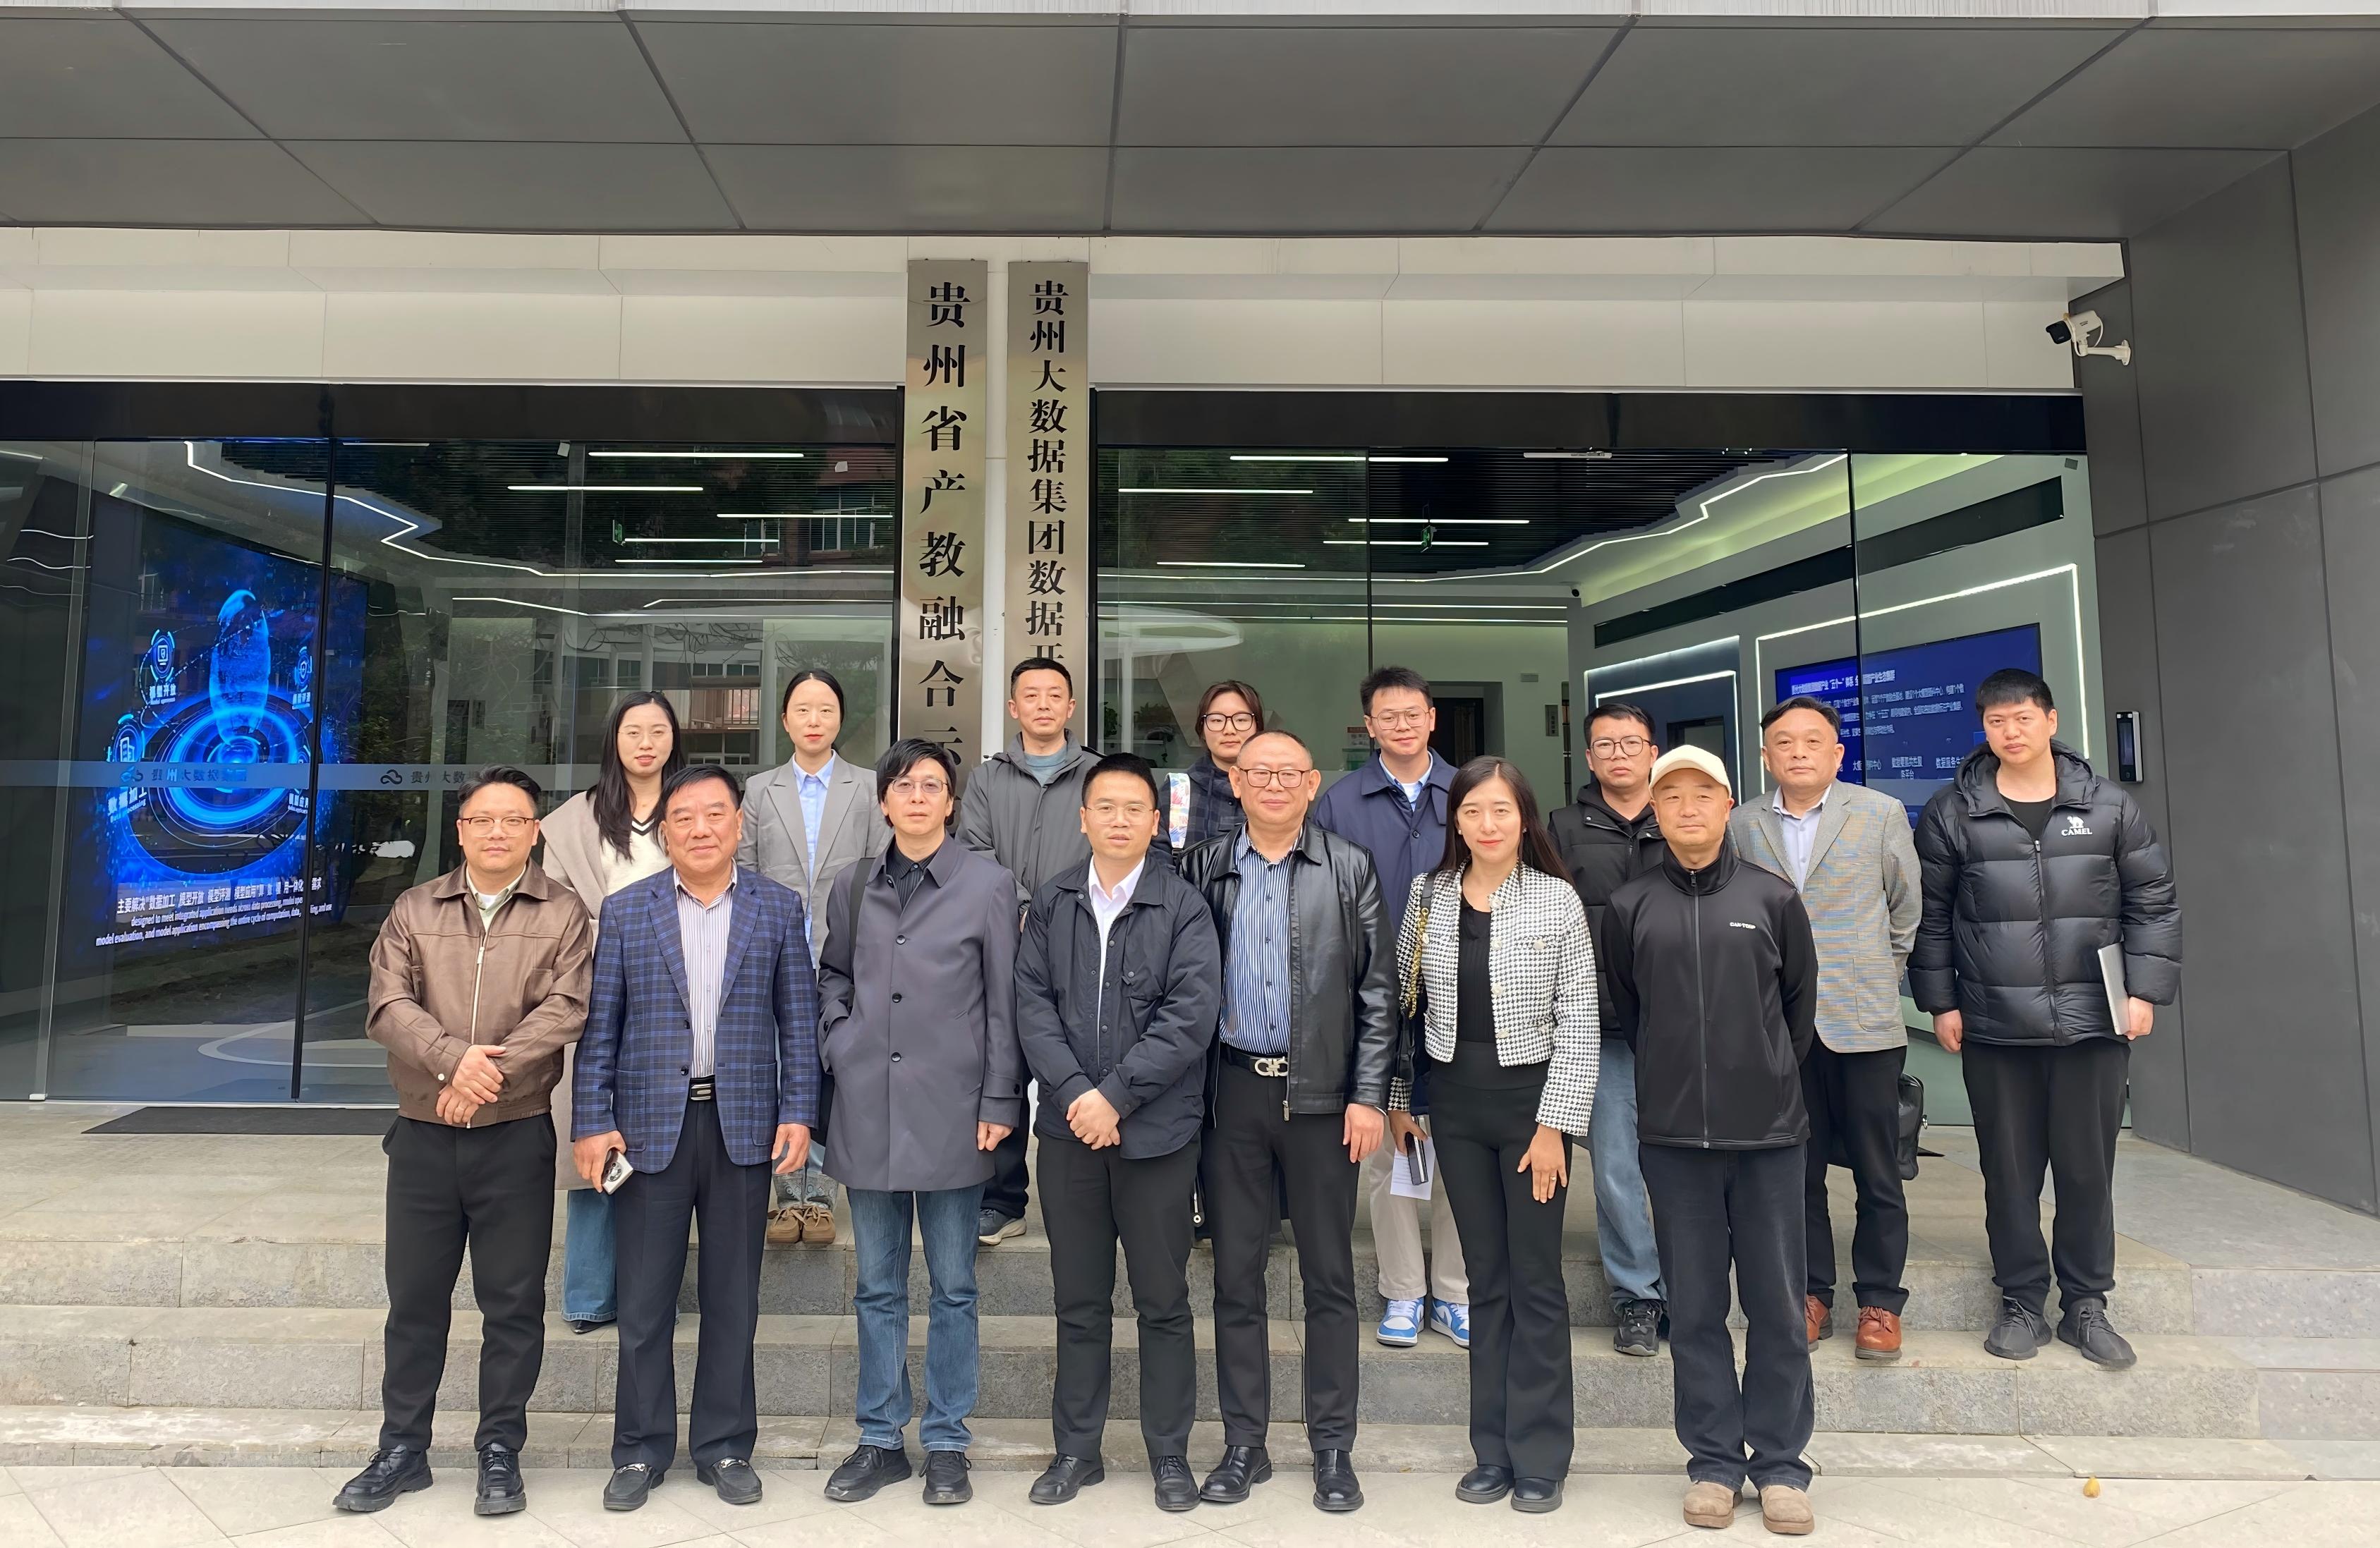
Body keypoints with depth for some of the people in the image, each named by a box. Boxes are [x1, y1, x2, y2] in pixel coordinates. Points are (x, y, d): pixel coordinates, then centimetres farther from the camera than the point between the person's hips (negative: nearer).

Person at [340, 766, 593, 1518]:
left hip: (517, 1138, -2)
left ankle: (500, 1453, 20)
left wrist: (491, 1071, -20)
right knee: (414, 1297, 12)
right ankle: (402, 1449, 29)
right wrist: (453, 1057, -20)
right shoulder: (414, 911, 8)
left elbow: (564, 1010, -11)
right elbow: (388, 1005, -4)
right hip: (423, 1136, 2)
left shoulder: (563, 915, 0)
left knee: (513, 1302, 6)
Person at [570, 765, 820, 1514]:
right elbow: (600, 1025, 3)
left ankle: (726, 1445, 24)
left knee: (733, 1297, 10)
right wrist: (593, 1122, -3)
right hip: (651, 1123, 0)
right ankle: (641, 1450, 25)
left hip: (744, 1125, 0)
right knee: (644, 1299, 9)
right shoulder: (625, 910, 3)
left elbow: (798, 1020, 2)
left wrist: (798, 1112, -4)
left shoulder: (779, 909, 3)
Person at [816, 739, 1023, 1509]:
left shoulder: (989, 885, -3)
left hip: (950, 1109, -3)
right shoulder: (854, 885, 7)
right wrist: (841, 1035, 4)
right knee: (878, 1287, 14)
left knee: (952, 1288, 9)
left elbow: (1004, 1004, -3)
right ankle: (880, 1440, 28)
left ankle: (947, 1444, 24)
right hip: (867, 1107, 3)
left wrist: (999, 1103, -5)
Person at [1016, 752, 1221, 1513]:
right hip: (1069, 1128, 2)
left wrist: (1115, 1095, -15)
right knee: (1079, 1301, 14)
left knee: (1163, 1301, 10)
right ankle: (1076, 1448, 30)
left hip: (1157, 1129, -2)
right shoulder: (1051, 903, 5)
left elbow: (1191, 1015, -12)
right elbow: (1032, 1002, -1)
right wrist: (1074, 1092, -13)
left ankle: (1169, 1453, 26)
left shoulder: (1184, 908, -4)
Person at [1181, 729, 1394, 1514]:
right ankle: (1243, 1443, 25)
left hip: (1321, 1094, -1)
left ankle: (1333, 1447, 24)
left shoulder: (1350, 869, 1)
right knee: (1235, 1274, 10)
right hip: (1232, 1092, 2)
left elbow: (1376, 992, 0)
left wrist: (1369, 1095, -6)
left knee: (1329, 1277, 9)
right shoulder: (1204, 868, 5)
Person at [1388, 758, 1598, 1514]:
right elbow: (1402, 1001, 8)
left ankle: (1539, 1457, 20)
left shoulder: (1558, 901, -7)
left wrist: (1554, 1123, -11)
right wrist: (1396, 1098, 7)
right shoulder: (1428, 895, 2)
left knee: (1536, 1281, 5)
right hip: (1455, 1102, 3)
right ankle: (1493, 1451, 25)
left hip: (1530, 1098, -3)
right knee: (1486, 1279, 13)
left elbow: (1578, 1024, -7)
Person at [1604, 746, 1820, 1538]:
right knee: (1695, 1308, 9)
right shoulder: (1630, 907, 2)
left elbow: (1801, 999, 12)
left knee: (1778, 1307, 8)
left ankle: (1779, 1464, 23)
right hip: (1673, 1135, 0)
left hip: (1769, 1131, 0)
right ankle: (1713, 1461, 22)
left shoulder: (1774, 897, 1)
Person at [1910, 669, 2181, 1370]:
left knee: (2088, 1168, 10)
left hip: (2093, 1023, 1)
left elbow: (2153, 904, 6)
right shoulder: (1951, 813, 0)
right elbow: (1931, 917, 3)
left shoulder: (2109, 806, 3)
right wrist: (1940, 1002, 0)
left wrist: (2145, 990, -2)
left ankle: (2085, 1303, 27)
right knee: (2009, 1170, 8)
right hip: (1994, 1029, -1)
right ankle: (2022, 1302, 23)